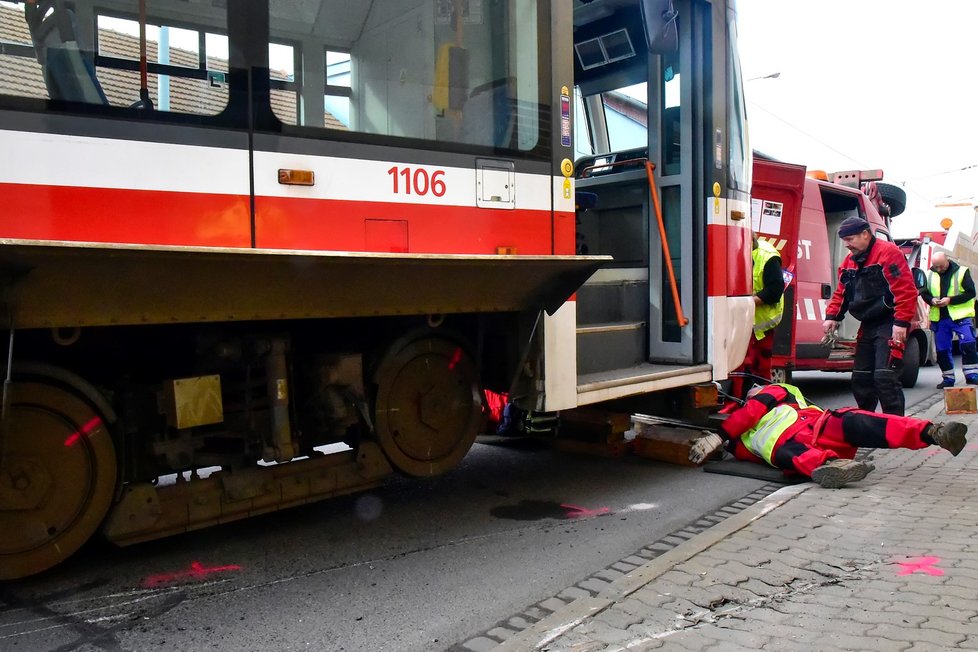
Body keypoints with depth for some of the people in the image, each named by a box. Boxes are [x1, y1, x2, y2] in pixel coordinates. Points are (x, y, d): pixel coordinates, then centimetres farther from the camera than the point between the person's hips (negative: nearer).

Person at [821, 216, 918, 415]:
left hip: (889, 325, -8)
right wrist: (832, 317, 6)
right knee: (861, 378, 11)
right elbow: (841, 293, 20)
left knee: (885, 377, -15)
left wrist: (901, 323, -23)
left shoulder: (888, 253, -12)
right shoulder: (849, 261, 13)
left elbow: (905, 290, -19)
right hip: (868, 326, 9)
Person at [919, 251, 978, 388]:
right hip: (939, 318, 4)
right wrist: (932, 300, -9)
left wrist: (950, 300, -17)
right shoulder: (930, 275, 8)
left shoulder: (962, 272, -2)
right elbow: (924, 293, 13)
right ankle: (948, 378, 17)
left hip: (960, 316, -3)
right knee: (942, 349, 6)